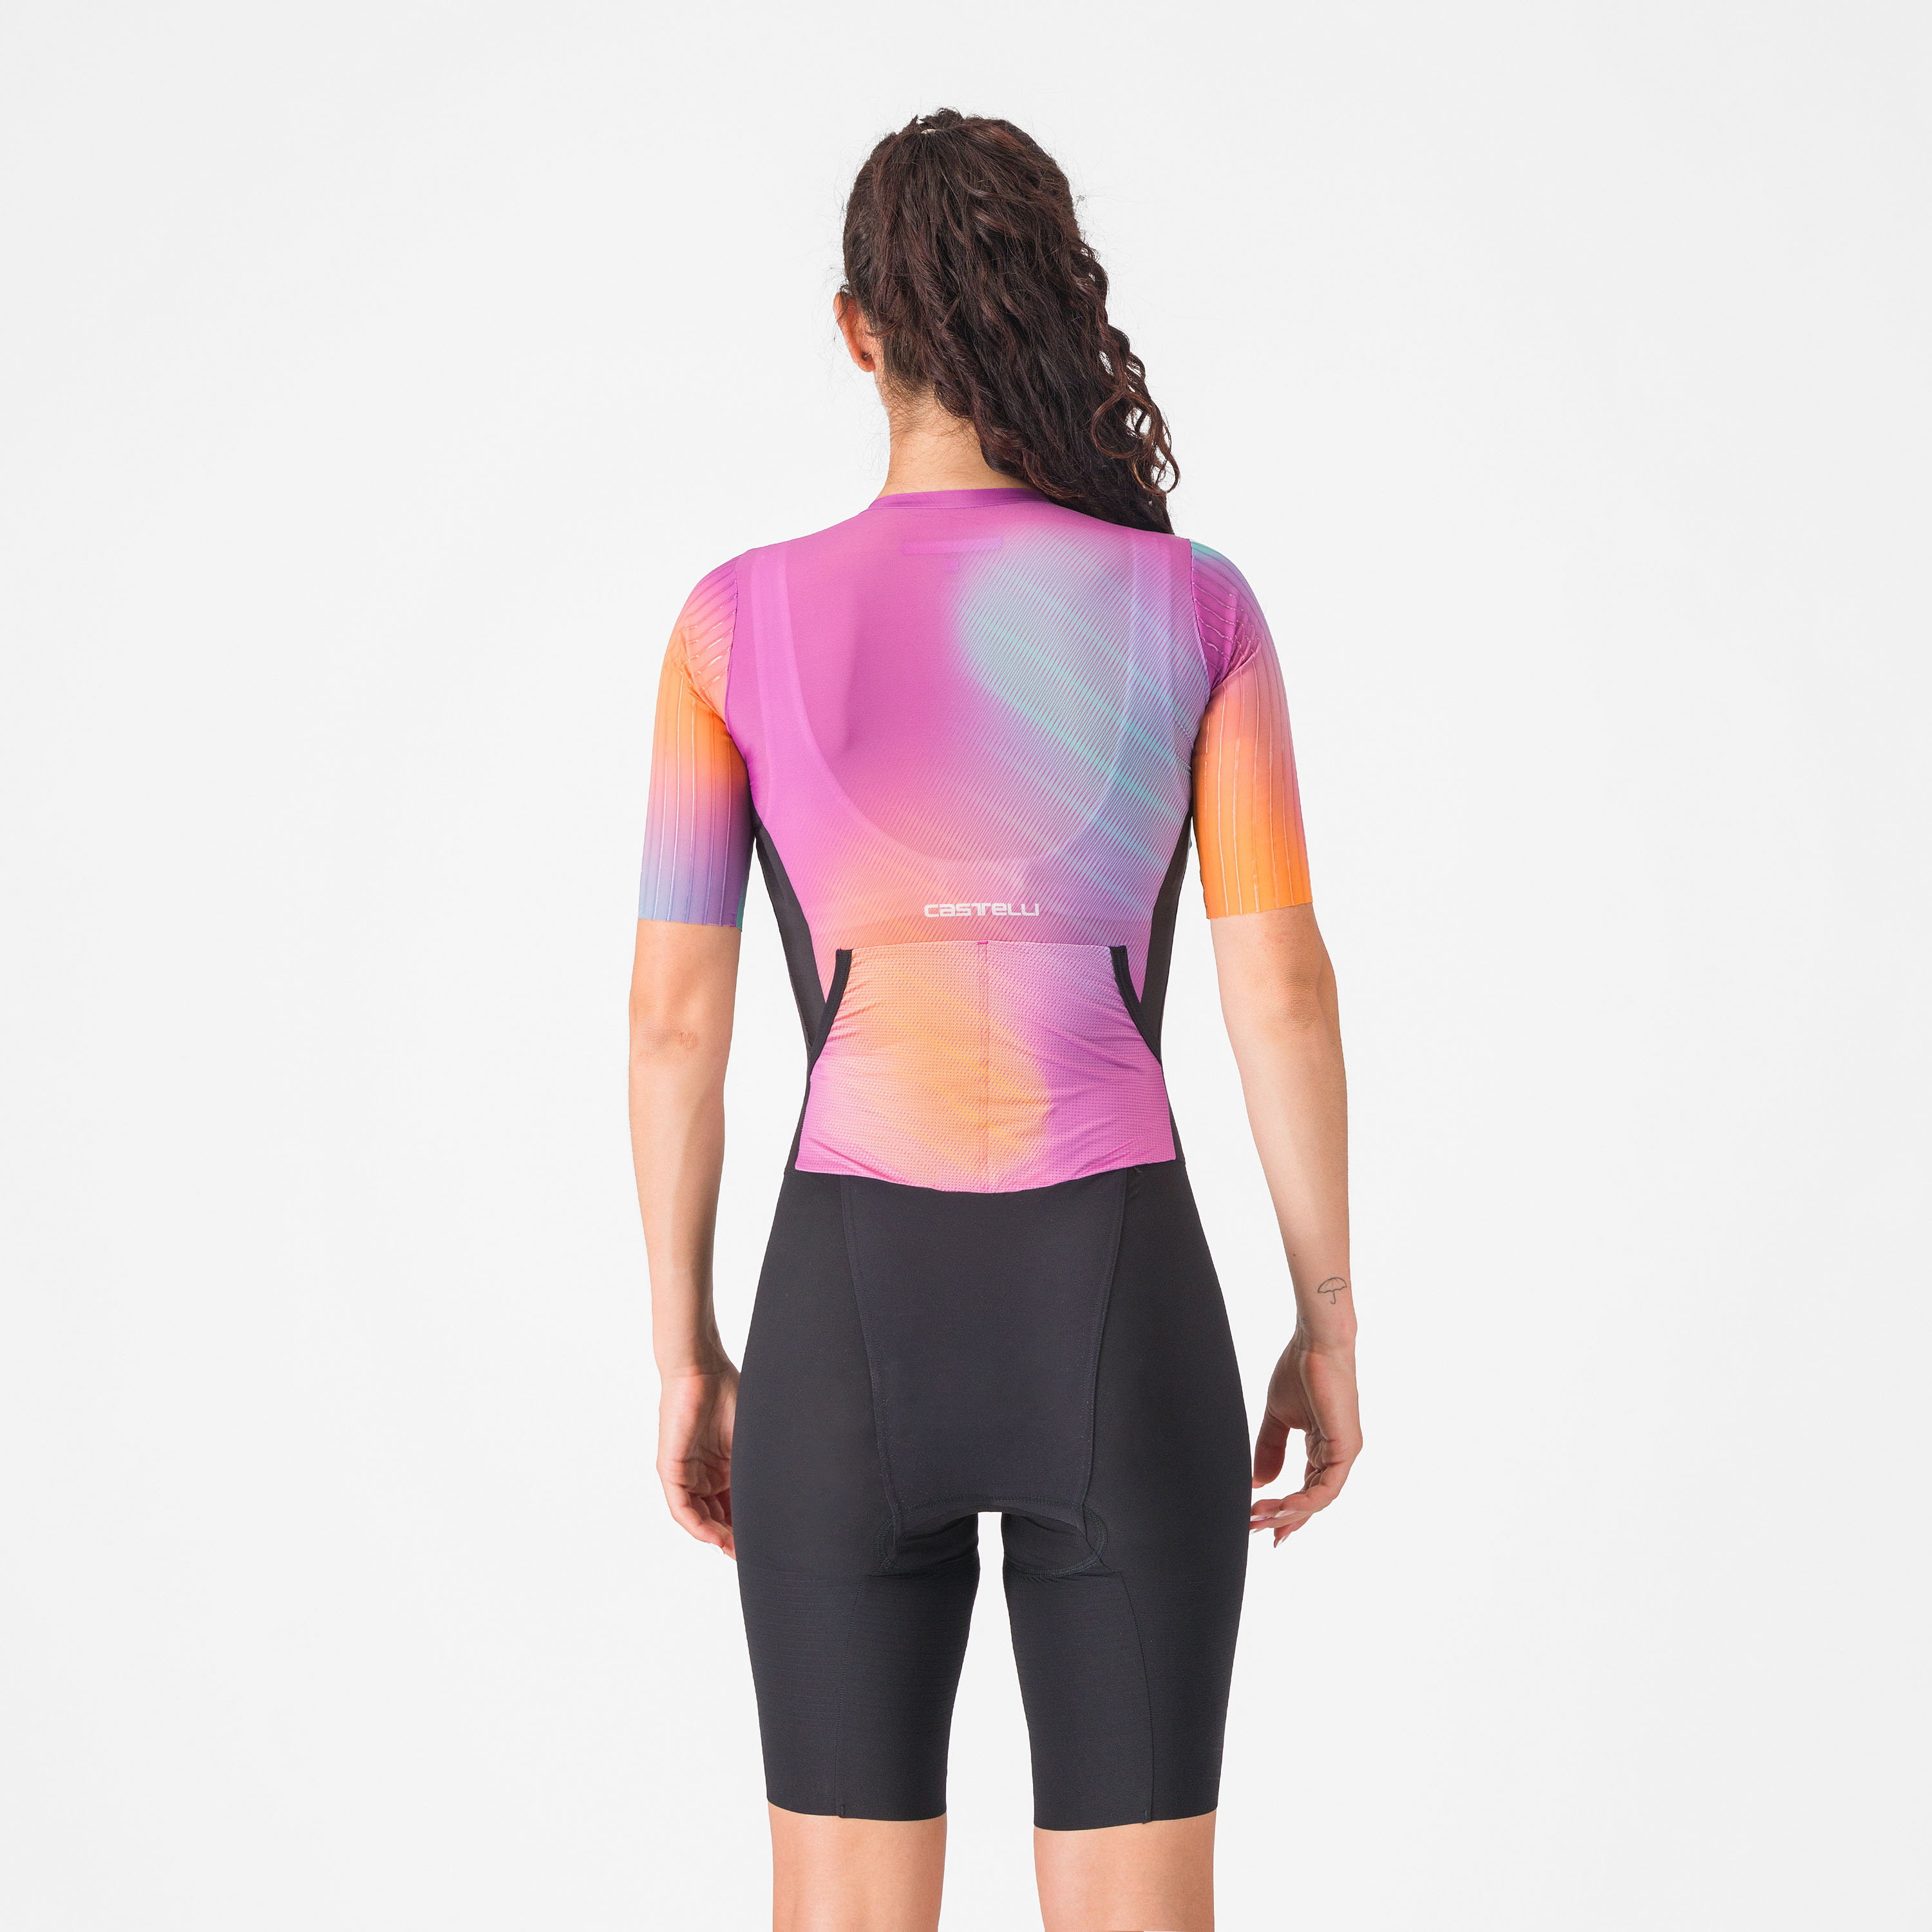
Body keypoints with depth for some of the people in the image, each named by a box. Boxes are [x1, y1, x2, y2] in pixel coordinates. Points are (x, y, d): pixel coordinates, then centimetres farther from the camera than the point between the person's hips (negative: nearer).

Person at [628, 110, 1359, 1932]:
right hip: (1115, 1319, 0)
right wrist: (1328, 1325, 7)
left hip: (854, 1323, 0)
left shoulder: (742, 622, 0)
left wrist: (685, 1357, 10)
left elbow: (673, 1016, 0)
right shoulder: (1196, 605, -1)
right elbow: (1283, 991, -3)